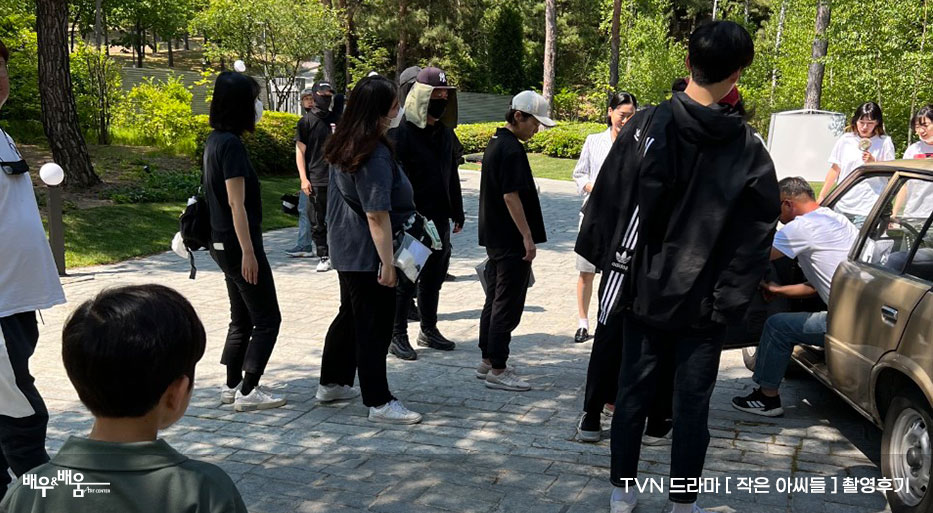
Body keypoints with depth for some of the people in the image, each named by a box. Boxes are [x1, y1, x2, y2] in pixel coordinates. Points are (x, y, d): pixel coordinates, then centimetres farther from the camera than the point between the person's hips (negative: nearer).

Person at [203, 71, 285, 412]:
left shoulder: (215, 140, 10)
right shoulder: (231, 144, -19)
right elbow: (236, 203, -21)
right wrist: (248, 251, -20)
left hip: (223, 243, 10)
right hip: (237, 243, -10)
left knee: (242, 318, 18)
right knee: (267, 319, -1)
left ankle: (231, 386, 23)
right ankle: (247, 392, 1)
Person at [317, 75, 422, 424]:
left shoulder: (344, 146, 7)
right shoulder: (374, 154, -23)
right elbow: (377, 215, -25)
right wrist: (387, 263, -21)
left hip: (347, 250, 10)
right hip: (368, 255, -10)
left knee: (350, 315, 22)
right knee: (375, 325, -2)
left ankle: (332, 383, 34)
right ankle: (379, 403, 7)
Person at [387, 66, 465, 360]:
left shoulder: (446, 134, 11)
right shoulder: (402, 133, -12)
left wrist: (457, 213, 19)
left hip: (439, 220, 7)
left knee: (434, 278, 15)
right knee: (405, 279, 0)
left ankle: (429, 330, 28)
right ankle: (397, 336, 10)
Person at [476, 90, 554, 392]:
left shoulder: (496, 142, 14)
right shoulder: (512, 150, -18)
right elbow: (511, 197, -22)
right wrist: (528, 237, -19)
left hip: (494, 237, 10)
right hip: (511, 241, -10)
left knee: (495, 300, 16)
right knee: (508, 306, -4)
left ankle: (488, 361, 24)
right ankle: (497, 370, 1)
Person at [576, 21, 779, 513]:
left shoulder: (647, 126, -11)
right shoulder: (749, 149, -7)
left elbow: (607, 202, -8)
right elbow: (756, 234, -4)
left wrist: (607, 261, 5)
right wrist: (730, 298, 4)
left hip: (644, 291, 1)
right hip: (705, 302, 0)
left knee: (634, 392, 14)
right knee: (693, 403, 11)